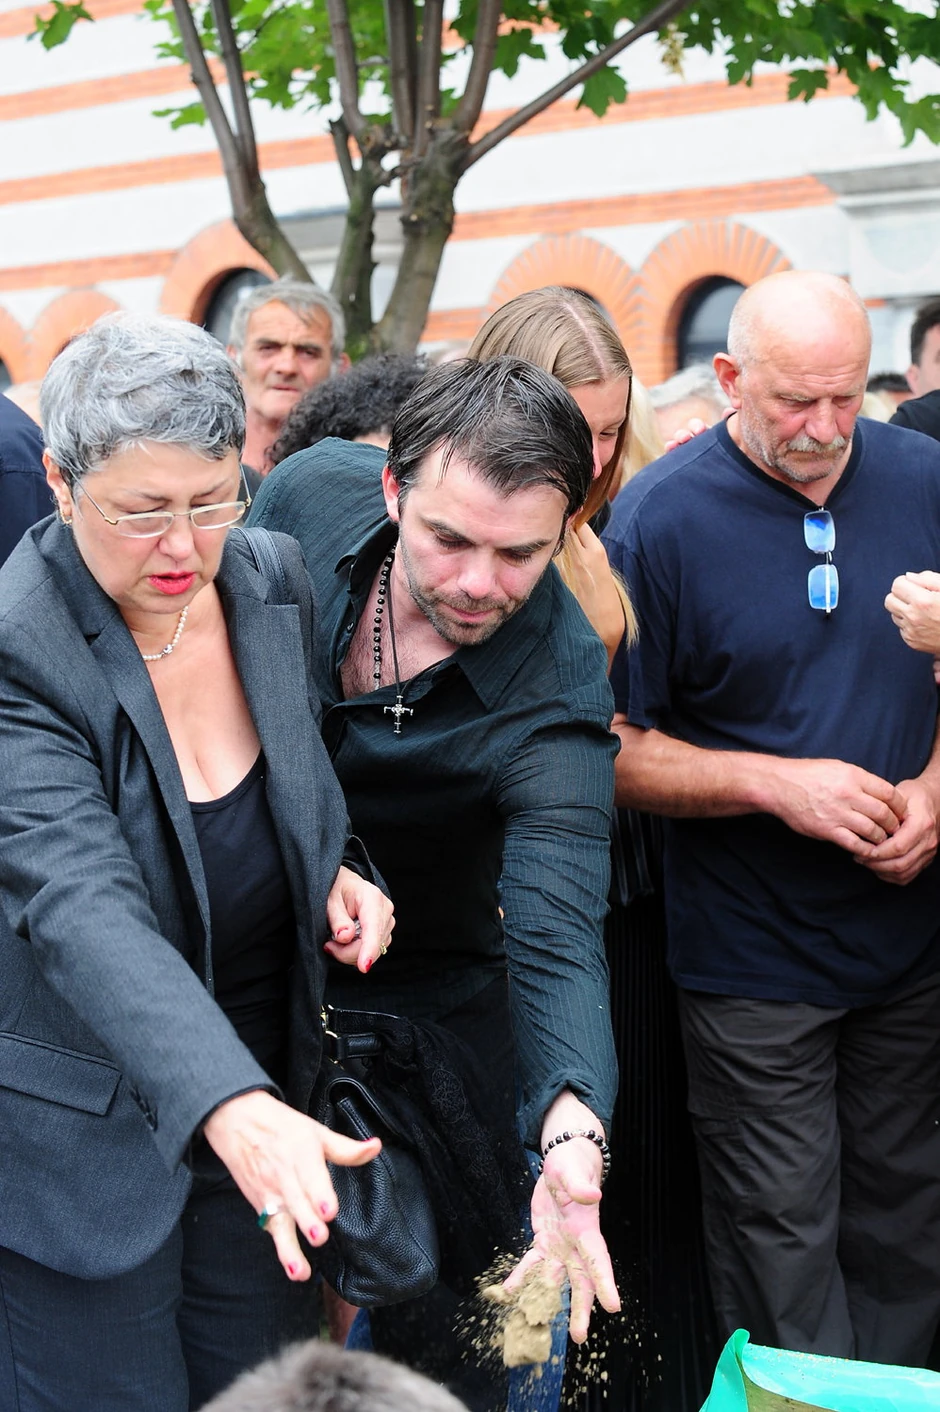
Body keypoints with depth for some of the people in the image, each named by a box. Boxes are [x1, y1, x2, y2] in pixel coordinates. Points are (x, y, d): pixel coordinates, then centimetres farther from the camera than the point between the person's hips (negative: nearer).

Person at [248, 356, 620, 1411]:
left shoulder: (554, 700, -30)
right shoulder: (310, 494, -19)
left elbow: (558, 938, -39)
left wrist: (572, 1129, -59)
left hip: (426, 1001, -3)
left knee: (435, 1325, 6)